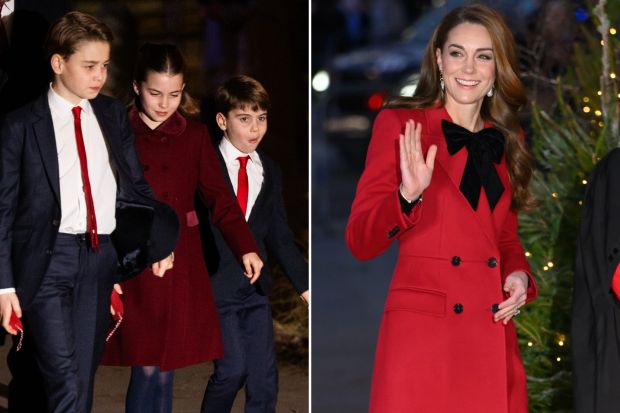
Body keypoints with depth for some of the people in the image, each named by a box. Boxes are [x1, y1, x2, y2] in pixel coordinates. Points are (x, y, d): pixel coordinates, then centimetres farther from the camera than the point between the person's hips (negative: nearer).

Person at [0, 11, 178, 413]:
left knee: (84, 379, 9)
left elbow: (136, 183, 16)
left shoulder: (114, 115, 12)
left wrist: (158, 241, 1)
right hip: (48, 260, -5)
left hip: (102, 259, 5)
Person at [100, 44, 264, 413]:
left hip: (181, 263, 2)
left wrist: (246, 248, -14)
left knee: (165, 368, 6)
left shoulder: (196, 137, 4)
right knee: (146, 368, -4)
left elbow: (219, 196, -1)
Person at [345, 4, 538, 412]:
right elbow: (360, 242, -5)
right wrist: (408, 196, -23)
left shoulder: (506, 141, 14)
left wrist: (519, 275, 1)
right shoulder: (400, 125, -1)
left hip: (493, 340, 5)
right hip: (421, 333, -4)